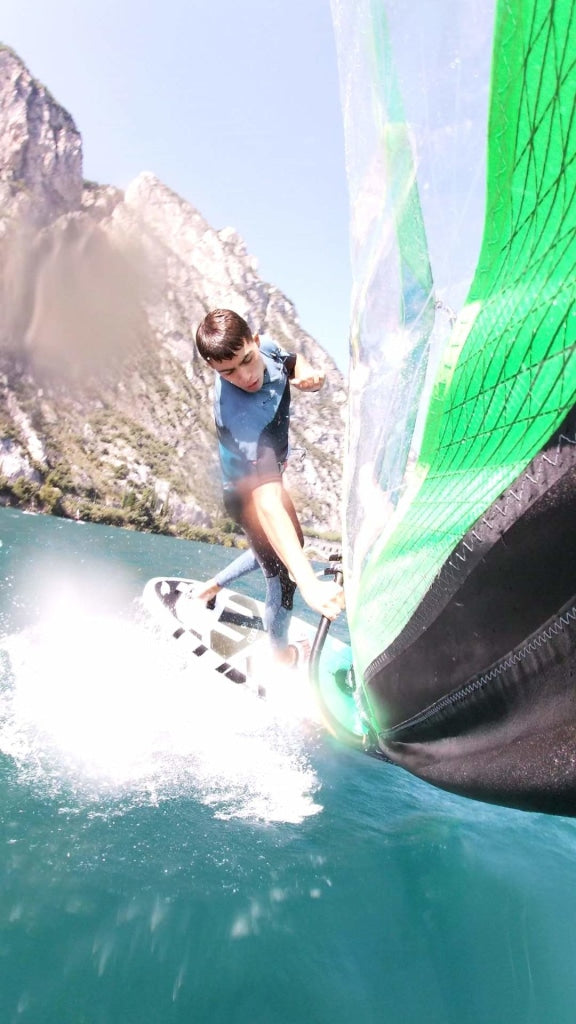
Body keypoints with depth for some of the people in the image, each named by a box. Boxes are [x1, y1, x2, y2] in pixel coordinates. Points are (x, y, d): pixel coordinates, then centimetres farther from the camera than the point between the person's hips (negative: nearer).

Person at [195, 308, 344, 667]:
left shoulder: (262, 347, -21)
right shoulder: (243, 416, -44)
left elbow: (293, 361, 5)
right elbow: (267, 504, -54)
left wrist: (306, 373, -21)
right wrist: (309, 583, -64)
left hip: (266, 471, 9)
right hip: (250, 491, -9)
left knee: (292, 544, 28)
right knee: (283, 576, 4)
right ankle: (282, 654, 32)